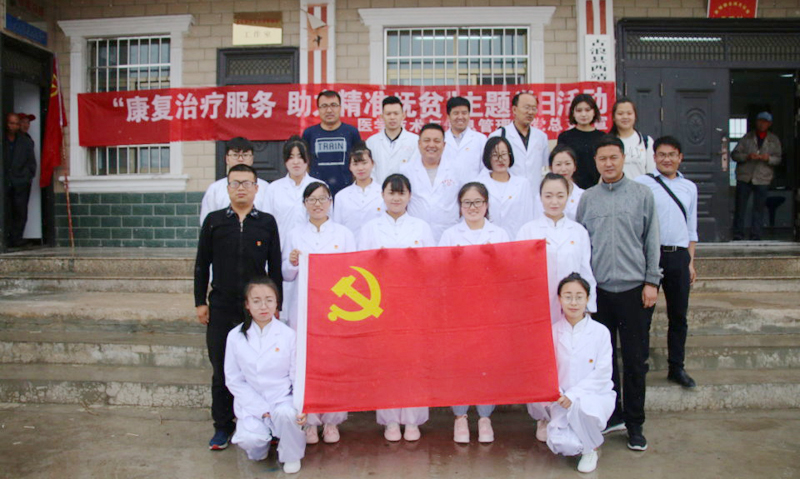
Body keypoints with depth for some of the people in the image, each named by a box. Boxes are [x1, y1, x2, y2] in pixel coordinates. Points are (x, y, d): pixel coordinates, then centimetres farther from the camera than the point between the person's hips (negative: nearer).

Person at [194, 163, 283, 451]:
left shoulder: (267, 222, 4)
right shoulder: (214, 221, 5)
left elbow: (275, 267, 6)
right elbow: (202, 264, 8)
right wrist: (200, 302, 4)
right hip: (221, 309, 1)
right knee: (221, 370, 8)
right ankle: (222, 427, 23)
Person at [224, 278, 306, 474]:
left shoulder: (288, 335, -5)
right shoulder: (236, 336, -2)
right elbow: (233, 380, 0)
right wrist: (260, 409, -11)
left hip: (282, 399, -1)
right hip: (251, 402, 1)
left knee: (286, 413, -33)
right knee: (250, 440, -25)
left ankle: (291, 456, -2)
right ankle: (259, 449, 15)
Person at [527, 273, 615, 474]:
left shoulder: (600, 332, -5)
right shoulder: (552, 332, 0)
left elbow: (602, 374, -8)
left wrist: (574, 394, -19)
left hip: (594, 395, -1)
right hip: (561, 399, 2)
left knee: (581, 404, -37)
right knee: (561, 445, -21)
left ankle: (591, 448, -6)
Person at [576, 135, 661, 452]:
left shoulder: (642, 194, 5)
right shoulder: (587, 198, 9)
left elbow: (652, 240, 4)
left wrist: (651, 282, -3)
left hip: (634, 287, -1)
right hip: (599, 289, 2)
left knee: (635, 359, 4)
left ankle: (634, 423, 17)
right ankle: (613, 414, 24)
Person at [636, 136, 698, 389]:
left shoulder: (689, 187, 14)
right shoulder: (642, 184, -2)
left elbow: (691, 228, 18)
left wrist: (690, 261, 12)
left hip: (679, 256, 4)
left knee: (678, 315, 11)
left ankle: (676, 367, 23)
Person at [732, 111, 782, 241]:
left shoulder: (774, 140, 11)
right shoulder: (747, 137, 8)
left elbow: (778, 159, 6)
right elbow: (735, 154, 2)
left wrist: (768, 158, -16)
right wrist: (747, 156, -16)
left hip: (763, 179, 0)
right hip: (744, 177, 0)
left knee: (759, 208, 1)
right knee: (740, 207, 0)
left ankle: (755, 236, 9)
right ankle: (738, 235, 8)